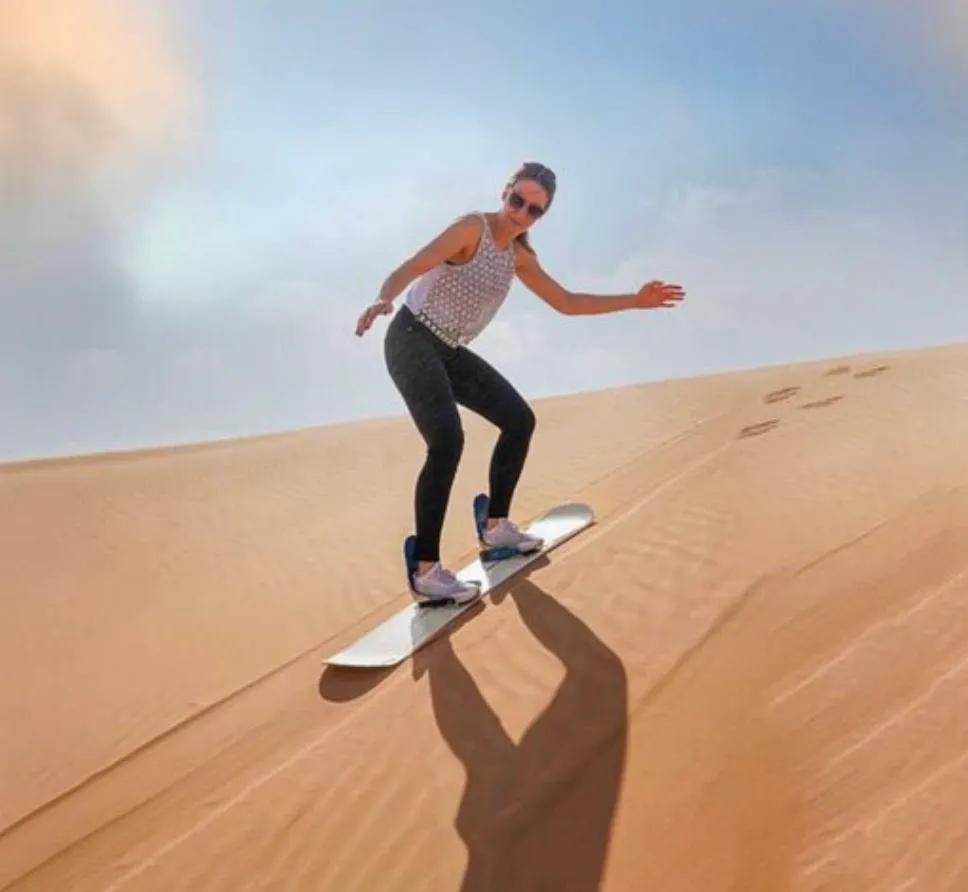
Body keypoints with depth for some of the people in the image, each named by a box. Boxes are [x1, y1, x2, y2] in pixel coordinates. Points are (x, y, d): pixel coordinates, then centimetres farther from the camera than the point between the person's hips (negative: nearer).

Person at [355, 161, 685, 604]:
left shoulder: (519, 256, 10)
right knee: (447, 442, -25)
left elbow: (566, 302, 17)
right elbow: (408, 269, -25)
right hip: (412, 340, -9)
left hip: (449, 351, 9)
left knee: (519, 420, 10)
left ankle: (495, 526, 23)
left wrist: (635, 300, 15)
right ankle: (425, 570, -21)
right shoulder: (472, 228, -14)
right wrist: (382, 300, -47)